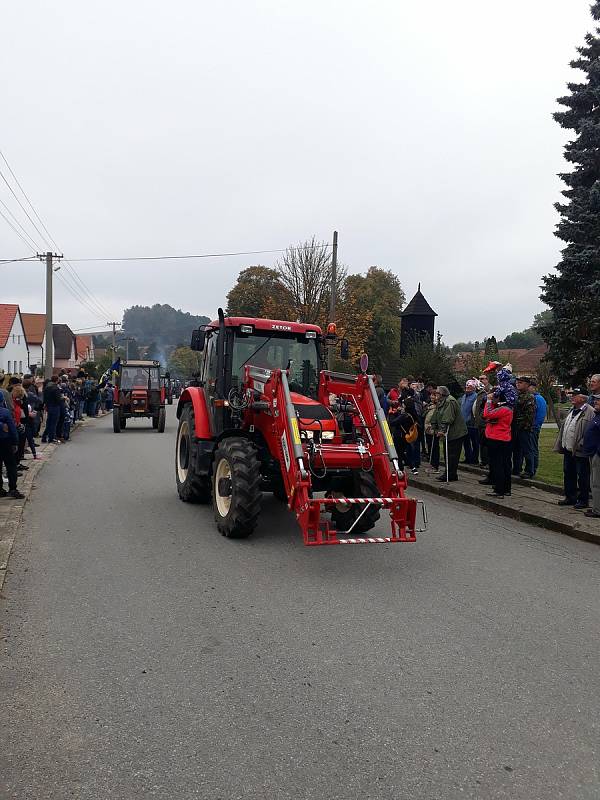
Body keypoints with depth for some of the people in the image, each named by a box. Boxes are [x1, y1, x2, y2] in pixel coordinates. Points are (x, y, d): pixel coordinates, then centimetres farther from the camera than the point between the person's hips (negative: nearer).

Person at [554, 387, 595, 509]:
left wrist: (580, 446, -22)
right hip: (568, 450, 9)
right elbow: (563, 428, 19)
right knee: (568, 475, 16)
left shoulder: (590, 412, -14)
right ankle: (570, 497, 28)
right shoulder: (572, 411, 15)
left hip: (580, 452, -9)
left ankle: (583, 500, 13)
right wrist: (560, 446, 15)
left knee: (582, 477, 3)